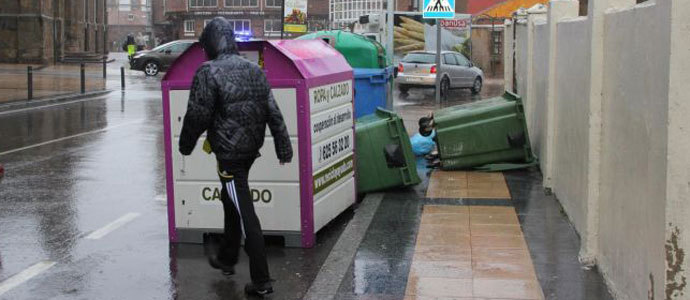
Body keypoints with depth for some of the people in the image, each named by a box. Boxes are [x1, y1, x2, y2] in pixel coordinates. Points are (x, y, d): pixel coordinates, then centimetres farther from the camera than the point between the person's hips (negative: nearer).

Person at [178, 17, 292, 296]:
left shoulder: (208, 73, -14)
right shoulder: (254, 70, 7)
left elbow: (197, 116, -12)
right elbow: (273, 112, 5)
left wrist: (185, 145, 4)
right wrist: (284, 148, 8)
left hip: (228, 153, -7)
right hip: (251, 148, 8)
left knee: (245, 214, -5)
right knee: (230, 201, 26)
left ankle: (261, 281, -3)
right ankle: (226, 259, 40)